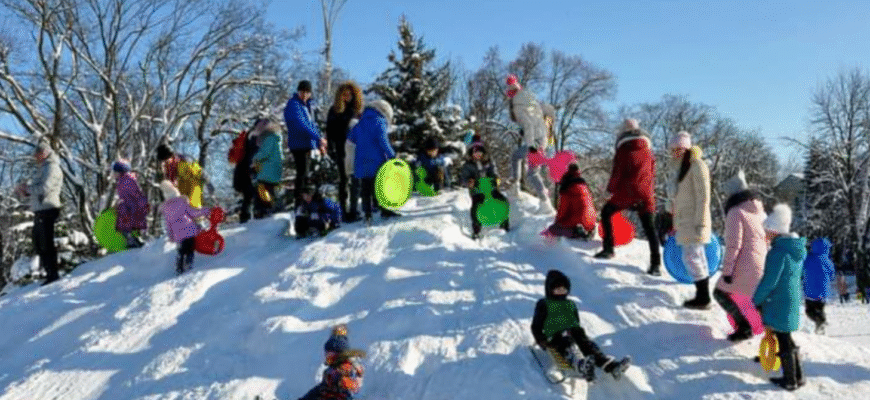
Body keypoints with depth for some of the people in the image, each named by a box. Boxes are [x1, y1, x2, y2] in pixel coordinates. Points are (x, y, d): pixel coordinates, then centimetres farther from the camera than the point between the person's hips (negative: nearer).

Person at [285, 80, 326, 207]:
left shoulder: (307, 104, 15)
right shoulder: (293, 105, -14)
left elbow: (312, 123, 22)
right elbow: (302, 125, -25)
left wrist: (319, 144, 18)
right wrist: (319, 138, -28)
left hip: (307, 144, 9)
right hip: (298, 144, -9)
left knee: (304, 173, 14)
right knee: (302, 173, -8)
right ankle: (299, 203, -3)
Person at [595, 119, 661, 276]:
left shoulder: (623, 150, -1)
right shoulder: (648, 152, 12)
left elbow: (617, 173, -3)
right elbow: (652, 173, 15)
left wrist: (611, 189, 12)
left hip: (626, 192, -4)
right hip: (646, 195, 4)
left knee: (606, 212, 18)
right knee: (650, 229, 6)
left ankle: (609, 248, 12)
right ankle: (655, 264, -2)